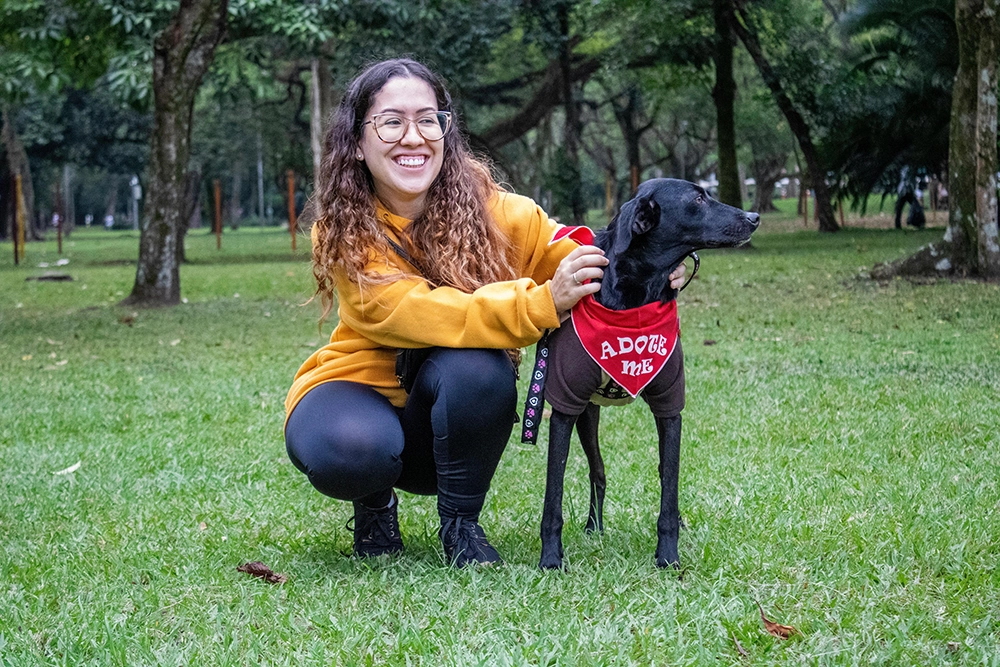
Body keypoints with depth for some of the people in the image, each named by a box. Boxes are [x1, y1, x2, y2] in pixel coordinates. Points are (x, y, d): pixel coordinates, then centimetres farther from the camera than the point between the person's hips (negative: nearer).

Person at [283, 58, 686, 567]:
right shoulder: (343, 233, -18)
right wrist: (543, 303, -45)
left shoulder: (486, 209, -12)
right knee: (349, 449, -36)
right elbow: (419, 314, -31)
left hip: (453, 412, 2)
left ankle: (460, 522, -7)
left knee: (478, 367, -32)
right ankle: (374, 504, 1)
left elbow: (584, 262, -7)